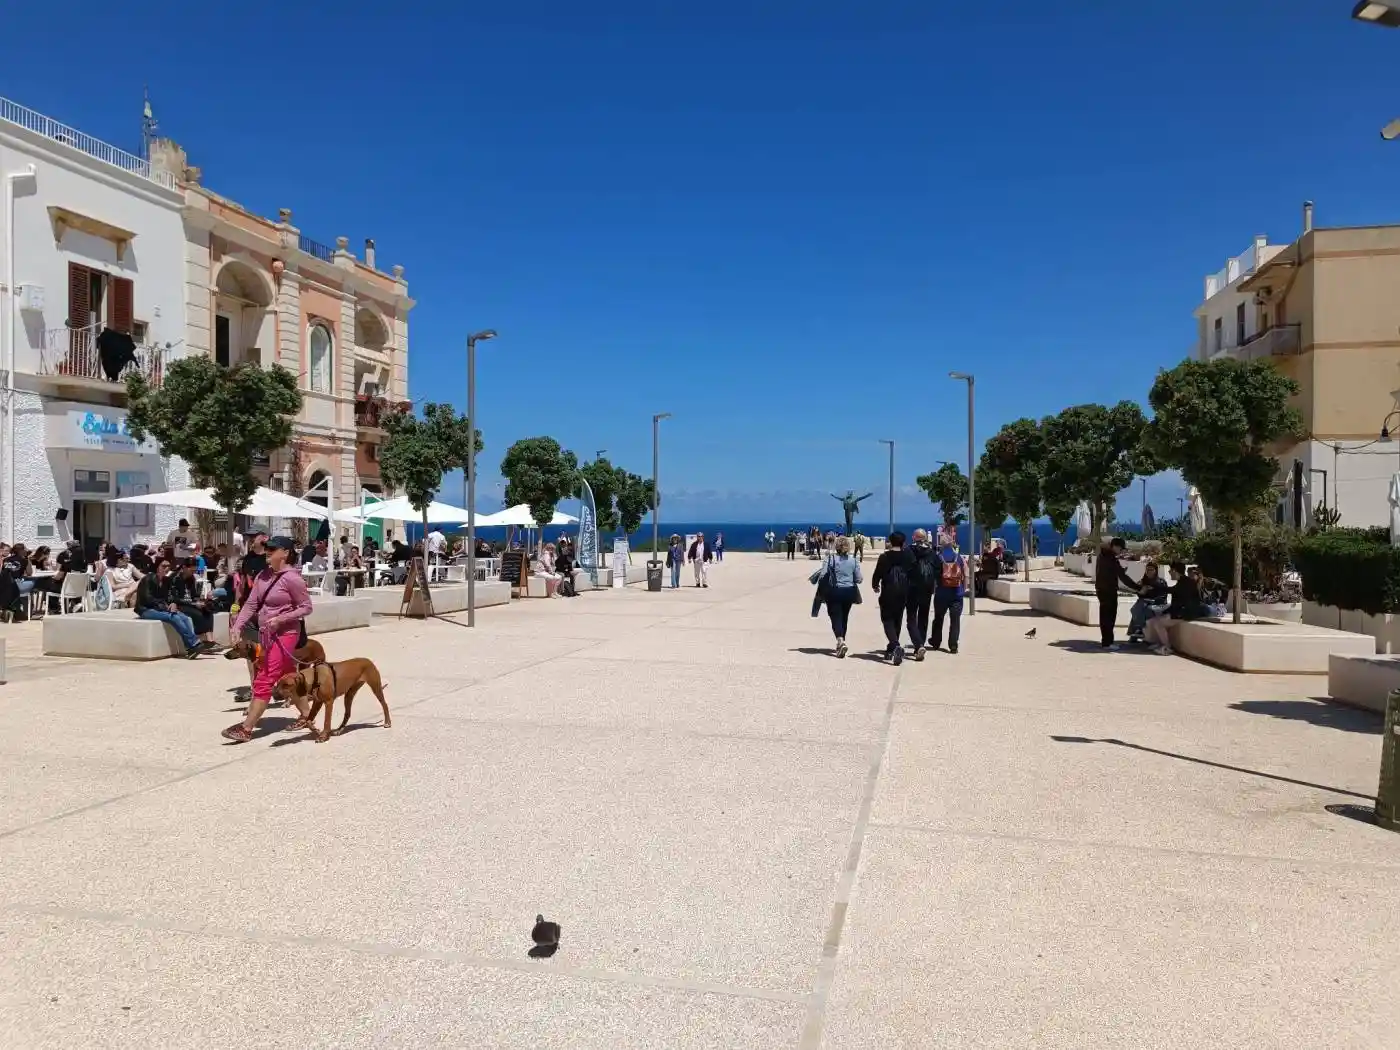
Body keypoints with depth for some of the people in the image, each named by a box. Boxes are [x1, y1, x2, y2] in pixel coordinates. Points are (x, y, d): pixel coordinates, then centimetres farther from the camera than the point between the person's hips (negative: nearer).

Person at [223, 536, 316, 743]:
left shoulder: (291, 577, -17)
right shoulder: (263, 575, 6)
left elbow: (306, 607, -13)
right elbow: (251, 604, 5)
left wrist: (280, 619, -22)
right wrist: (238, 626, -7)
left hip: (284, 635, -8)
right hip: (265, 634, 8)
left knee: (263, 681, -8)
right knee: (288, 678, 18)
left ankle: (246, 729, -4)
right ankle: (306, 717, 32)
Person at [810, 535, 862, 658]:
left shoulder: (830, 558, -7)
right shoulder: (853, 561, 1)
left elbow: (822, 573, -16)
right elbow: (858, 579, 2)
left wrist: (812, 578, 3)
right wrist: (861, 579, 24)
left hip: (834, 592, -3)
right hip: (849, 592, 3)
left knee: (836, 617, -4)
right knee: (844, 618, 15)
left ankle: (841, 641, -27)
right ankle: (841, 644, 26)